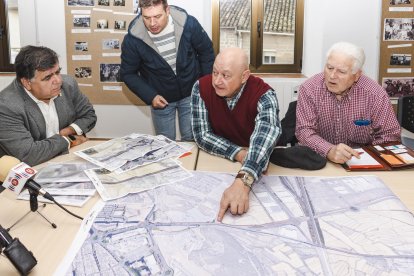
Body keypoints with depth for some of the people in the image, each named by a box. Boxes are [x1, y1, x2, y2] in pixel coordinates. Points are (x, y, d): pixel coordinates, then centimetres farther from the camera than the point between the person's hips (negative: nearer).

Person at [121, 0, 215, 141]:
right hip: (161, 98, 0)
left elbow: (206, 52, -5)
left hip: (191, 94, 0)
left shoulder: (188, 24, -21)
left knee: (192, 139, 9)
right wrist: (150, 96, -16)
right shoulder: (133, 38, -22)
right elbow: (128, 73, -8)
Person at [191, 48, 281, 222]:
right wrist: (238, 153, -30)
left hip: (256, 163, -2)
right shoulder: (202, 88, -16)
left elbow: (265, 135, -42)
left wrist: (242, 182, -57)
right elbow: (202, 135, -14)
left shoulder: (263, 95, -25)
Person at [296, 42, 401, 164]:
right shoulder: (309, 89, -9)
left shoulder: (375, 94, -9)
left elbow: (390, 135, -2)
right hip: (319, 160, 1)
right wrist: (329, 151, -33)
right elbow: (304, 130, -15)